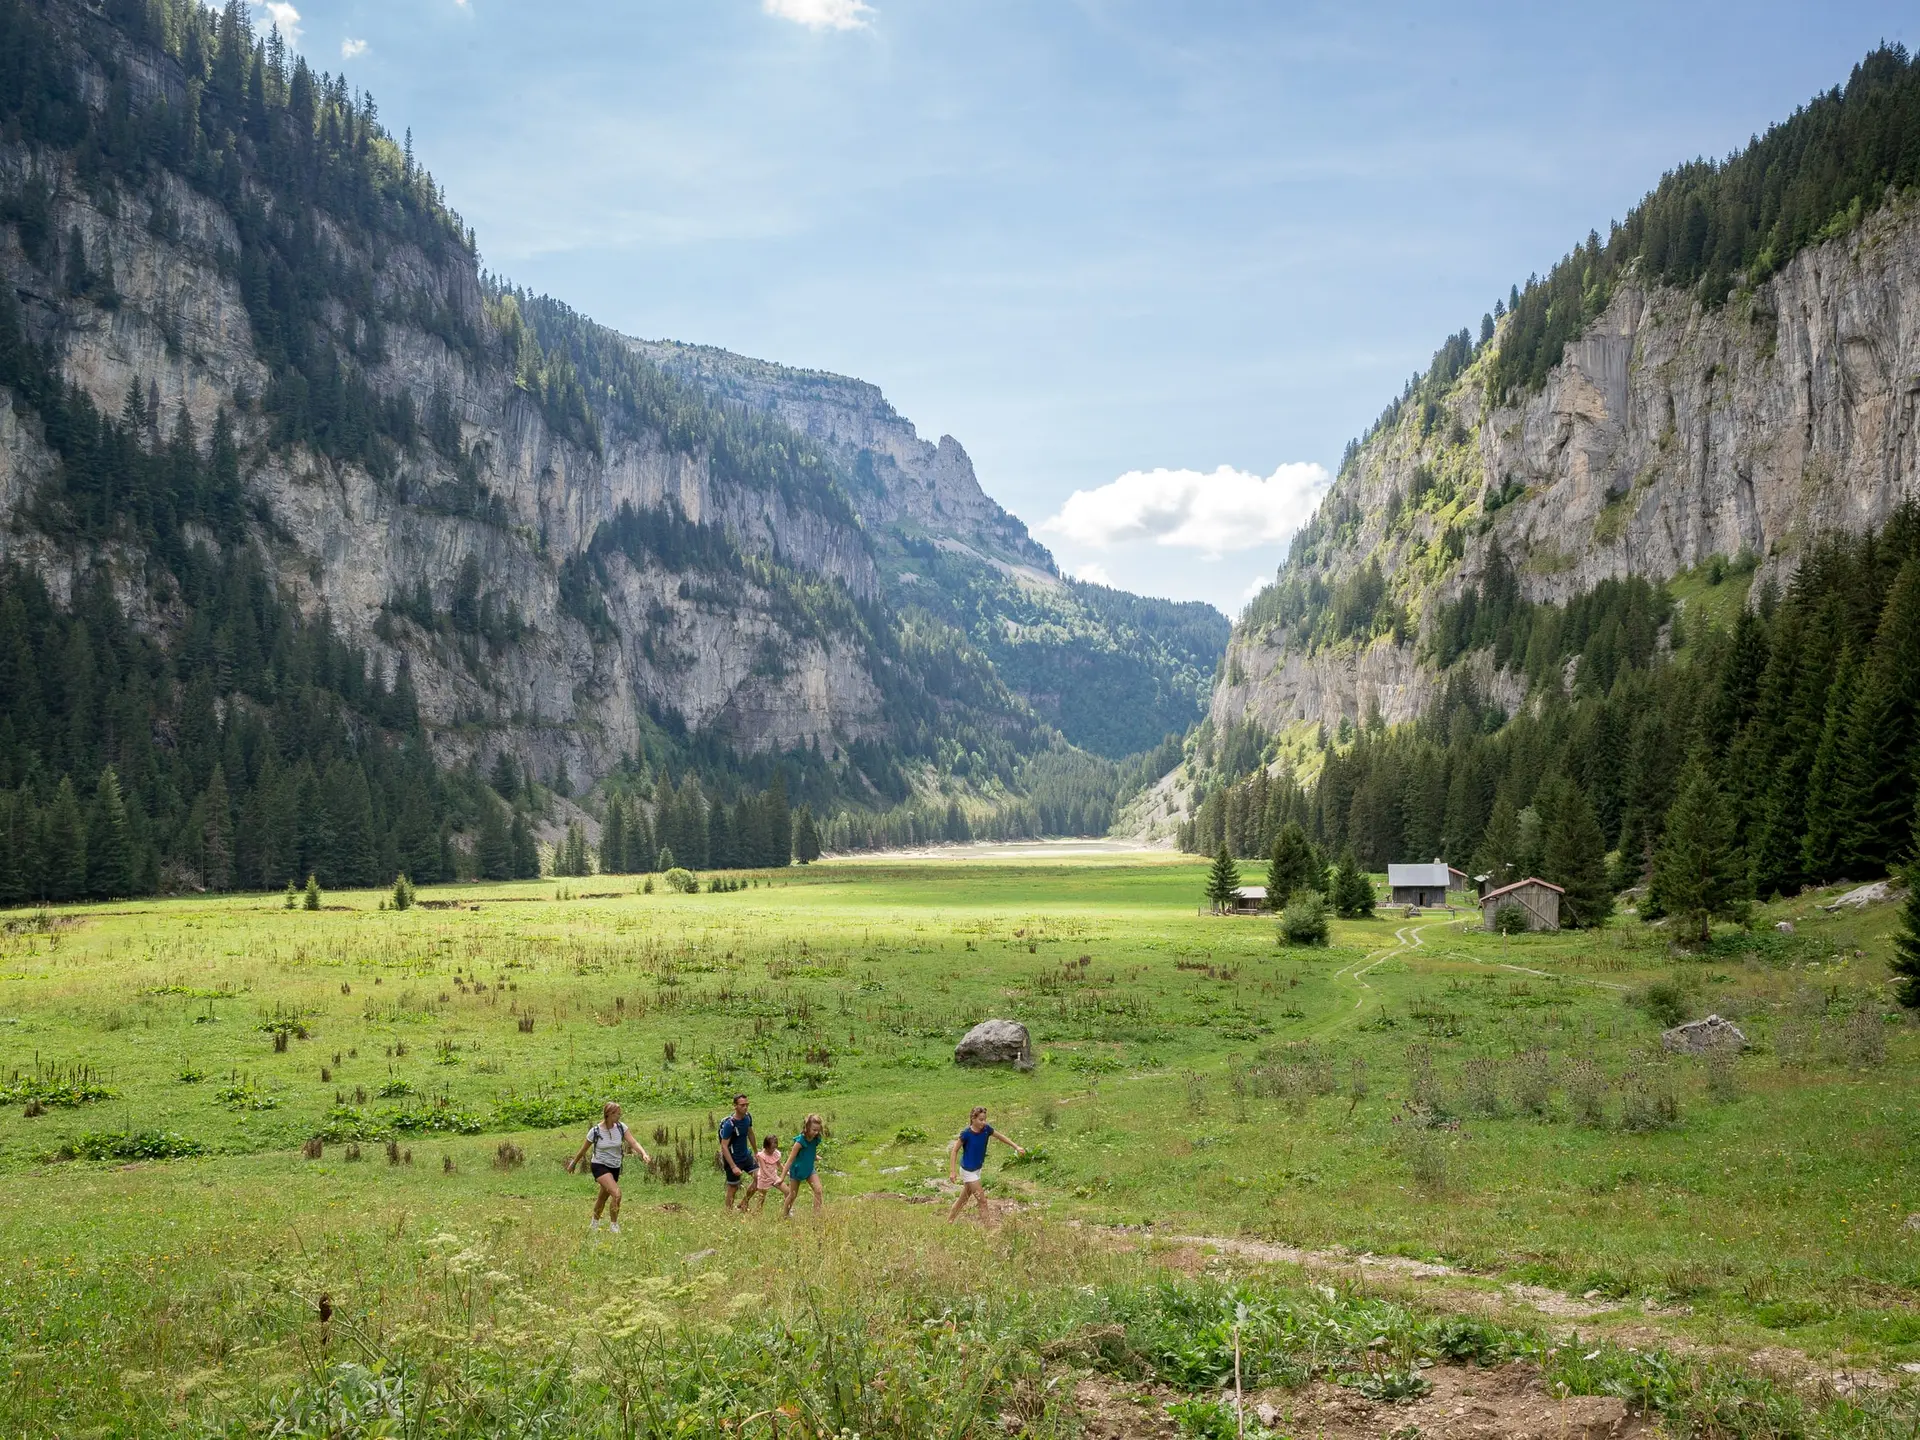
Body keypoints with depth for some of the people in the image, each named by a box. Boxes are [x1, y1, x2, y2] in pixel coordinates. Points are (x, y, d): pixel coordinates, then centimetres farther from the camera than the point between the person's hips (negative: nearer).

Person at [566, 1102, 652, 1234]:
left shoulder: (621, 1127, -7)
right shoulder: (595, 1131, -15)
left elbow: (633, 1142, -17)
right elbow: (583, 1150, 0)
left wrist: (644, 1154, -35)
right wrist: (574, 1163, 13)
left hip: (615, 1167, 5)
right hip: (600, 1166, -5)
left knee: (603, 1197, 19)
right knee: (616, 1194, -23)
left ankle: (594, 1223, 43)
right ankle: (613, 1224, -6)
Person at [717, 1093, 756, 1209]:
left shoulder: (748, 1116, -4)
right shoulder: (729, 1124, -26)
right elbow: (724, 1146, -24)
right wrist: (733, 1167, -28)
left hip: (746, 1155, 7)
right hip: (733, 1159, -7)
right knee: (733, 1188, 3)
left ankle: (743, 1203, 18)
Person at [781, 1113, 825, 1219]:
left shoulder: (816, 1140, -9)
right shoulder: (800, 1141, -26)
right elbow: (790, 1160, -22)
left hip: (809, 1169, 5)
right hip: (797, 1170, -5)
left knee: (818, 1190, -15)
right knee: (792, 1195, 9)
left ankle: (817, 1214, -12)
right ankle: (784, 1216, 30)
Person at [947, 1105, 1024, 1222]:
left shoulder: (986, 1129, -8)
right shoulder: (966, 1134, -23)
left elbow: (1000, 1137, 9)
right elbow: (954, 1151, -15)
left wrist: (1016, 1147, 7)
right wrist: (952, 1171, -20)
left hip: (977, 1169, 7)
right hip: (968, 1171, -7)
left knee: (963, 1199, 19)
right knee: (983, 1201, -6)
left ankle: (949, 1221, 33)